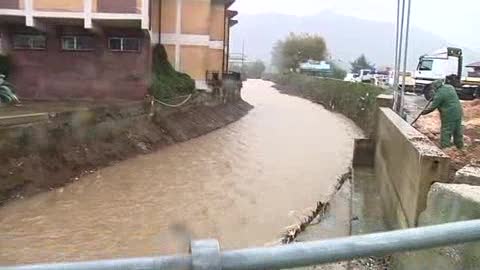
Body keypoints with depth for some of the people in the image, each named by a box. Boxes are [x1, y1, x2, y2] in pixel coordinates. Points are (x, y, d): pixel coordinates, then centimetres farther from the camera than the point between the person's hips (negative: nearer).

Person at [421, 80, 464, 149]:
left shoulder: (439, 94, -18)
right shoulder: (450, 87, 6)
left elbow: (432, 107, -13)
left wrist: (424, 112, 2)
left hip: (449, 115, -8)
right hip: (458, 112, 8)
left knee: (446, 132, 1)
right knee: (458, 130, 21)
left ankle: (444, 147, 5)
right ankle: (459, 145, 35)